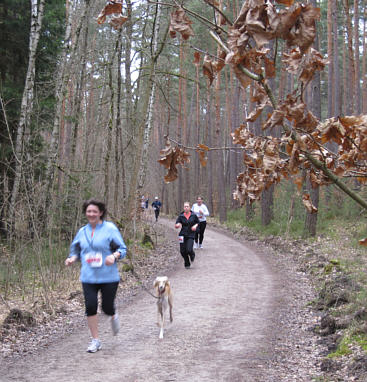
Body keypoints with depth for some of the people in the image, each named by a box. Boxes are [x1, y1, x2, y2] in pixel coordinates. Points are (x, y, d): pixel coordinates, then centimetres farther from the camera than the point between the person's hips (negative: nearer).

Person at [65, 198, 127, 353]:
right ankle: (95, 340, 10)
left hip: (108, 276, -3)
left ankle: (114, 316, 40)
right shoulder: (82, 231, 10)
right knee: (90, 306, -5)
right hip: (88, 277, 3)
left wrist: (114, 256, -23)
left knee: (107, 307, 0)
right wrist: (72, 259, -1)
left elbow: (122, 248, -2)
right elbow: (76, 250, 20)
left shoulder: (110, 228, -4)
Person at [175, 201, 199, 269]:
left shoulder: (193, 215, -1)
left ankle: (192, 255, 22)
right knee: (183, 251, -1)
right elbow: (176, 226, -2)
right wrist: (177, 225, -25)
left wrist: (195, 226, -6)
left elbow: (197, 222, 15)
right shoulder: (181, 216, -1)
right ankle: (187, 264, 23)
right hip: (183, 235, 2)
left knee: (189, 250, -16)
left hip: (191, 235, -2)